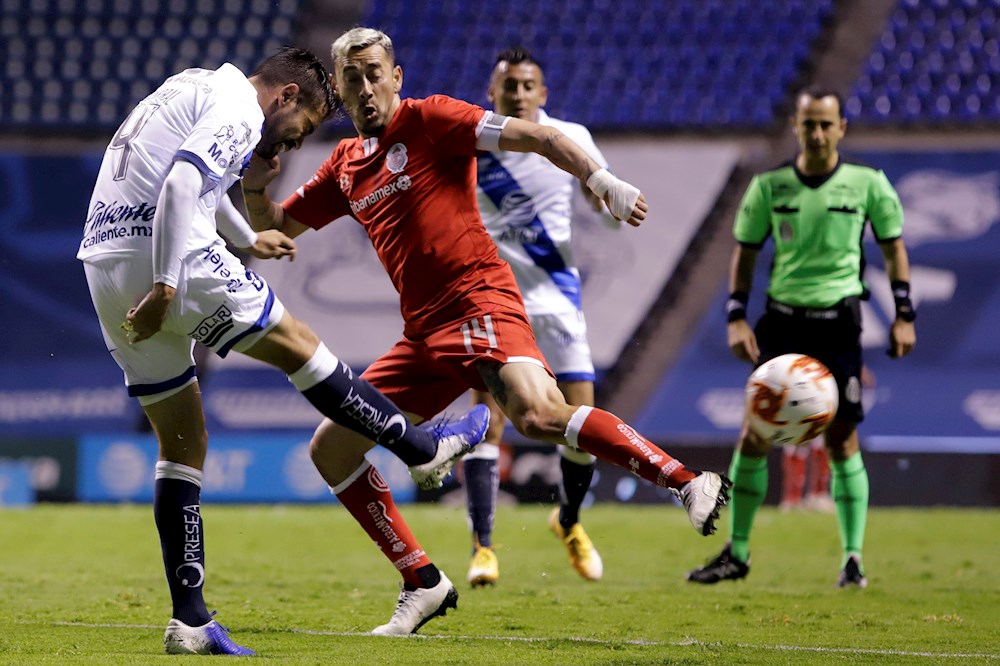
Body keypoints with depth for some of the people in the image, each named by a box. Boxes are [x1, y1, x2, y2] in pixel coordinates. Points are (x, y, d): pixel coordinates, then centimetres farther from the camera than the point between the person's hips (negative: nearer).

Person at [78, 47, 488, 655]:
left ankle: (190, 620, 8)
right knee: (298, 346, 8)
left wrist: (247, 239, 59)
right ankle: (424, 447, 21)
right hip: (175, 263, -9)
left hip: (107, 272, 9)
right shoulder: (239, 109, -5)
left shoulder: (193, 89, 25)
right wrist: (165, 287, -24)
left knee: (183, 443, 11)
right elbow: (181, 183, -21)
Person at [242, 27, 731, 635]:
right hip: (423, 332, 8)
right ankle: (424, 584, 13)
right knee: (330, 448, 6)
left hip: (478, 303, -8)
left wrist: (603, 184, -21)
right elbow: (273, 227, 26)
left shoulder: (427, 119, -3)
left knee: (538, 413, -34)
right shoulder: (345, 166, 17)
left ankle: (690, 483, -32)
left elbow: (536, 136, -8)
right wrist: (256, 185, 5)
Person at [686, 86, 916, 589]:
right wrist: (737, 318, -1)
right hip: (782, 320, 1)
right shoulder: (769, 186, 1)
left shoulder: (868, 184, -2)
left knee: (842, 441, -3)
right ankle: (737, 553, 9)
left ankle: (853, 558, 6)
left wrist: (904, 315, 3)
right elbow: (745, 252, 9)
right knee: (753, 436, -2)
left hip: (838, 322, -1)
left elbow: (893, 247, 9)